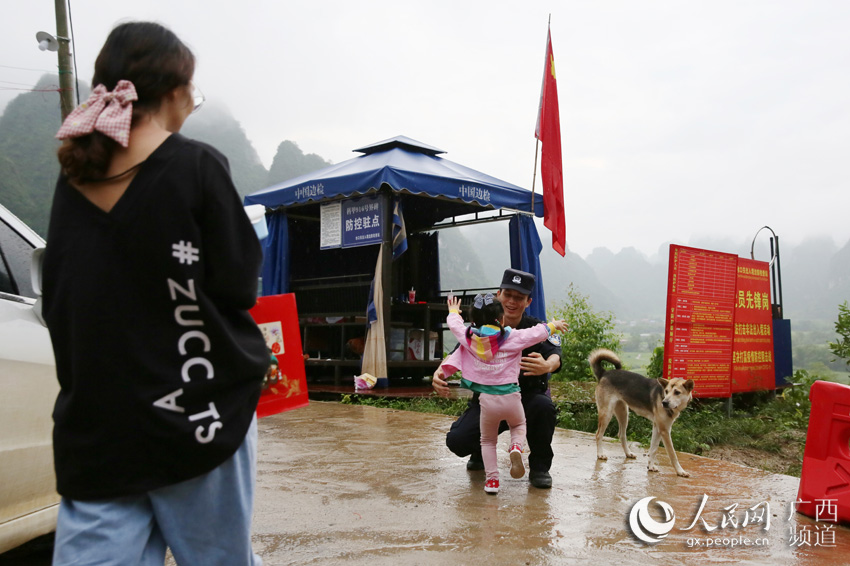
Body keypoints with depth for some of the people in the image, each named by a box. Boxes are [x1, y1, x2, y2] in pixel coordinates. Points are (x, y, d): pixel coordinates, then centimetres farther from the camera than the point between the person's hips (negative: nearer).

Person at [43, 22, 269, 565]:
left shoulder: (74, 179, 5)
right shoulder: (196, 166, -11)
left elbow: (58, 306, 11)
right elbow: (238, 285, -9)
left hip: (91, 426, 5)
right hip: (192, 416, -4)